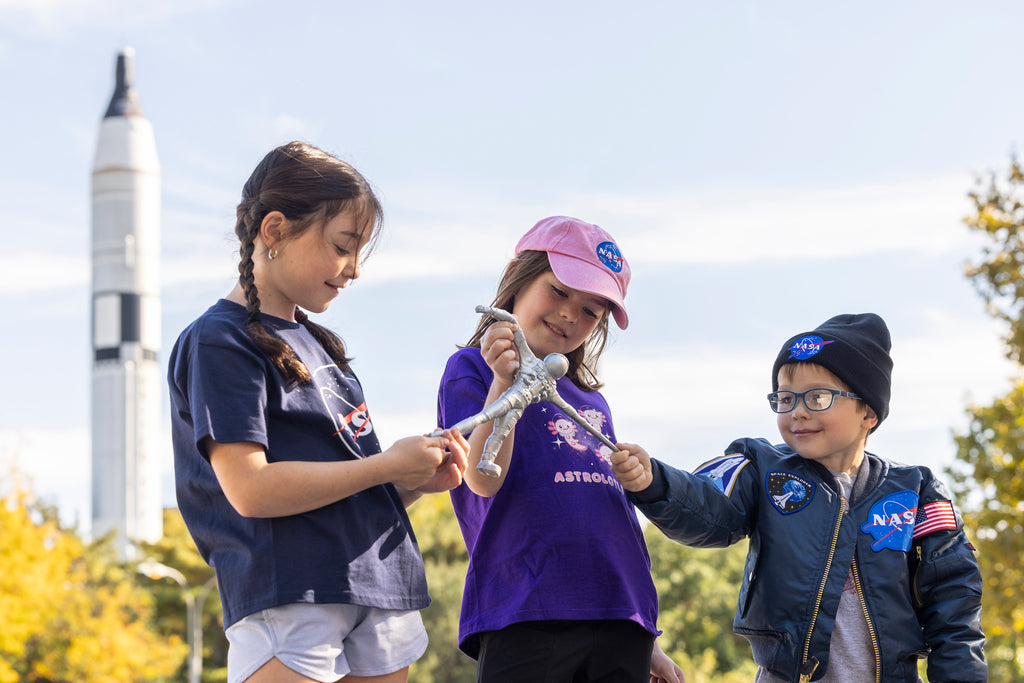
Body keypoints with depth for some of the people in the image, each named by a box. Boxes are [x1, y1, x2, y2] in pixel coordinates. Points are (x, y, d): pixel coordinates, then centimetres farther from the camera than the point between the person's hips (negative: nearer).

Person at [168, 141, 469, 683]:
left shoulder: (316, 343, 21)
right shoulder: (219, 342, -5)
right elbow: (251, 490, -17)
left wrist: (418, 481, 4)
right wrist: (388, 465, -11)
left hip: (381, 591, 8)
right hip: (286, 604, -8)